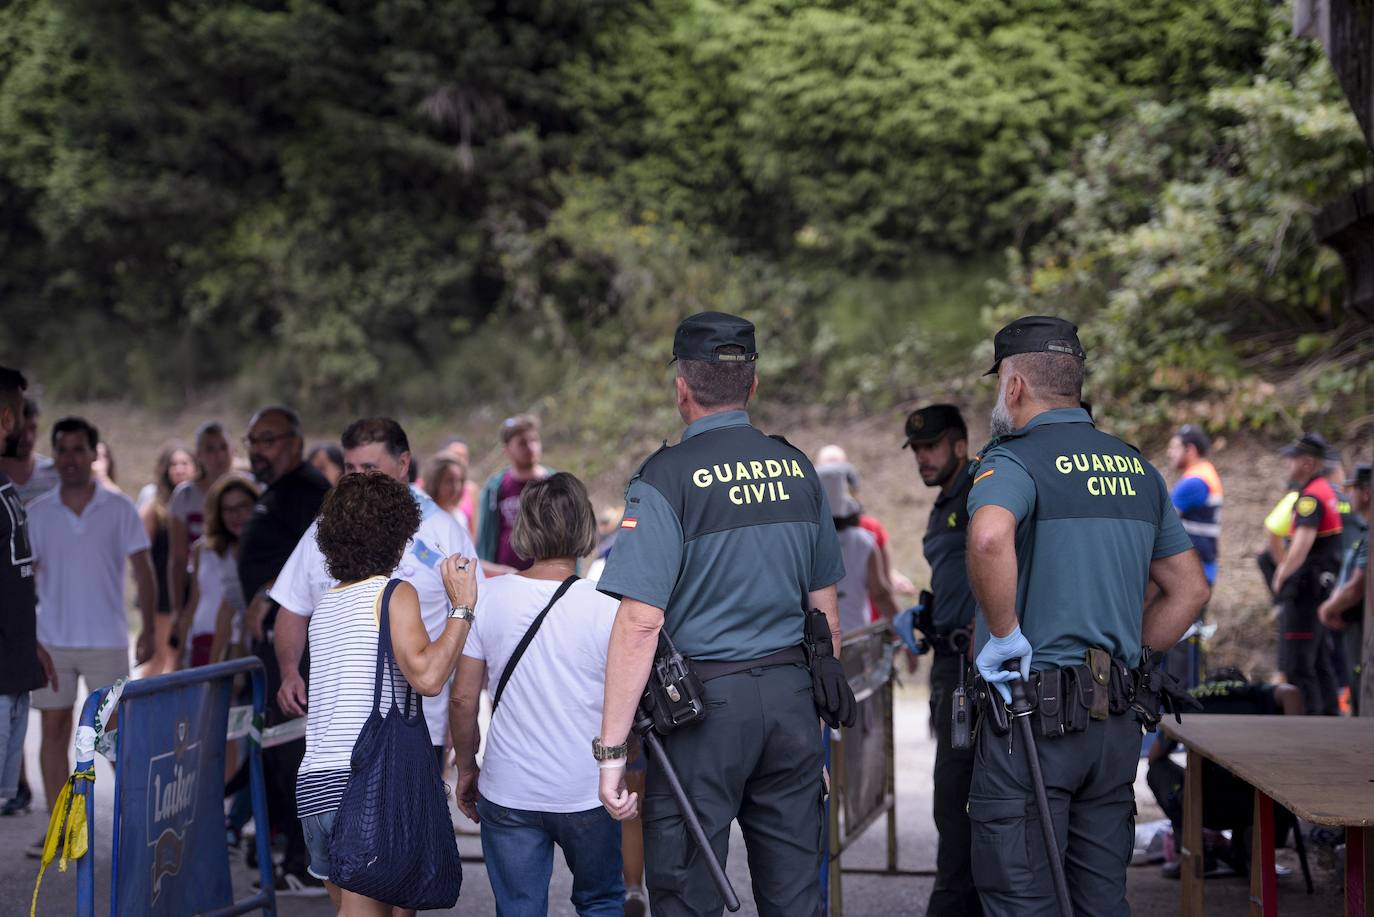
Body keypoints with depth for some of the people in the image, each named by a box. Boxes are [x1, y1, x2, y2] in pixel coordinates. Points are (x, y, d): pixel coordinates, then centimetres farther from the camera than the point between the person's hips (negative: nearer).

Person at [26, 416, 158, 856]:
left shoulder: (119, 509, 0)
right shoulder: (37, 513, 5)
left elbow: (142, 571, 0)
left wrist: (149, 629, -7)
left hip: (107, 640, -2)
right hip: (51, 640, 2)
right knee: (53, 729, 2)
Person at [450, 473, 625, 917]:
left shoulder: (489, 597, -7)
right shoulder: (606, 606, -13)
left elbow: (463, 698, -2)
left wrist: (466, 767, 13)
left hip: (507, 793, 1)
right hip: (587, 794, -1)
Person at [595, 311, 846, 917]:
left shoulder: (668, 477, -10)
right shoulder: (797, 470, 7)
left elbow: (640, 621, -17)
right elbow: (825, 608, 13)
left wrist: (611, 749, -15)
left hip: (703, 706, -5)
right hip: (791, 697, 5)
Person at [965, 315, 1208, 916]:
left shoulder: (1012, 461, -10)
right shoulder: (1137, 469, 13)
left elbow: (990, 537, -33)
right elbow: (1190, 587, 19)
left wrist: (1004, 635, -22)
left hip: (1031, 711, -7)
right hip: (1117, 722, 7)